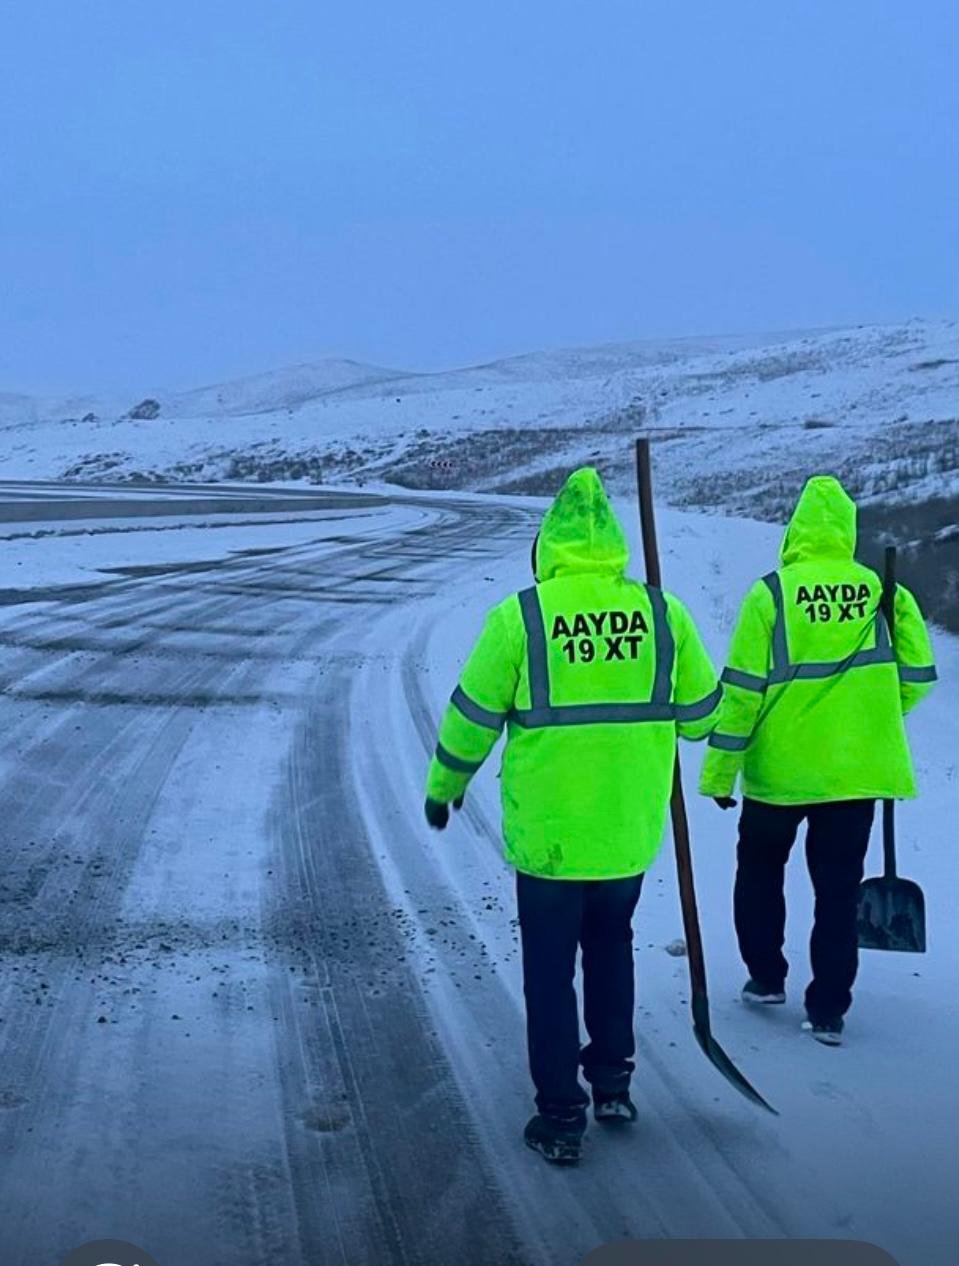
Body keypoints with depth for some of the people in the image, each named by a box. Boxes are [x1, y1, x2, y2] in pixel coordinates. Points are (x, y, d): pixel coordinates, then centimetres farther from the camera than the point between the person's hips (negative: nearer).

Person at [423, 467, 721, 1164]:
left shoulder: (520, 615, -11)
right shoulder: (664, 613, -4)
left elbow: (473, 716, -5)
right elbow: (700, 713, 5)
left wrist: (443, 787, 11)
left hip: (547, 835, -3)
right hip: (632, 832, 3)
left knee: (550, 970, 11)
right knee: (611, 947, 25)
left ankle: (561, 1116, 17)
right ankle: (613, 1084, 33)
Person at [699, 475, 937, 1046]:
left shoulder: (771, 593, -11)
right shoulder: (883, 593, -4)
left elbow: (743, 690, -12)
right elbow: (917, 675, 0)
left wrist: (719, 773, -5)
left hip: (779, 769, -2)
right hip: (855, 769, 2)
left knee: (759, 872, 21)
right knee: (838, 891, 11)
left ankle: (766, 977, 28)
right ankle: (828, 1011, 12)